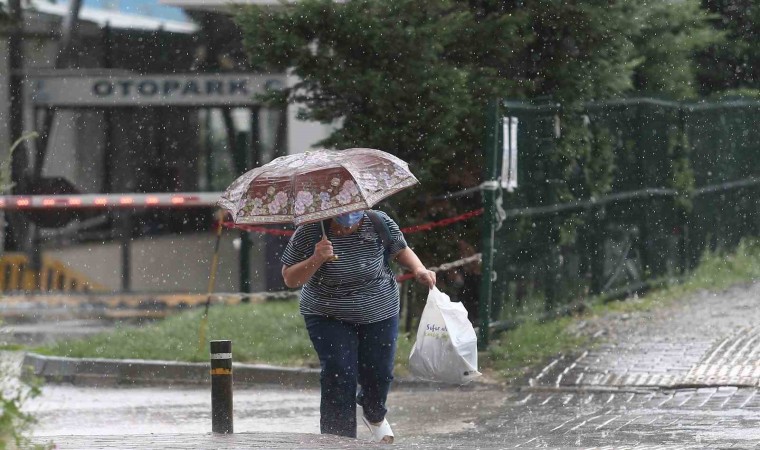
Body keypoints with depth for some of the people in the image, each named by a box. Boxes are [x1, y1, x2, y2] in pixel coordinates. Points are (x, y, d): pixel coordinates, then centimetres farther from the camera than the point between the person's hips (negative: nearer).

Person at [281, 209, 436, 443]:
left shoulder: (379, 224, -14)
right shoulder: (308, 233, -19)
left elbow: (401, 250, 5)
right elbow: (290, 279, -13)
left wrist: (419, 269, -15)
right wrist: (316, 260, -30)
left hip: (379, 315, 2)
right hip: (329, 317, -2)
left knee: (378, 373, 9)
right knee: (338, 377, -13)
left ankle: (374, 416, 44)